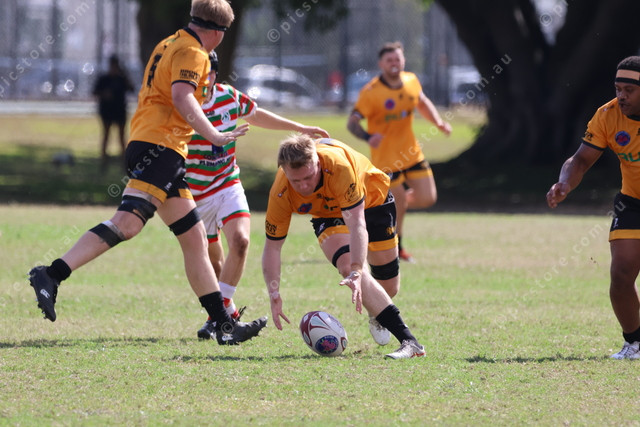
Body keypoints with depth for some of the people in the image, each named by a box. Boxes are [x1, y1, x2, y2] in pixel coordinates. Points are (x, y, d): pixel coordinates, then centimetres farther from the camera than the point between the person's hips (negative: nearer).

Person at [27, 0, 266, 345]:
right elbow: (181, 96, -21)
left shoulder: (169, 45, 23)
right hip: (161, 145, -11)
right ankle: (51, 276, -35)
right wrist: (214, 136, -24)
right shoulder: (192, 53, -5)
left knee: (194, 238, 11)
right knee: (127, 222, -25)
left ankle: (224, 325, 12)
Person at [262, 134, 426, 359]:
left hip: (373, 200, -1)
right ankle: (408, 341, -29)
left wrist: (356, 273, -52)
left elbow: (356, 224, -43)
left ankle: (377, 311, 43)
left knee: (388, 287, 2)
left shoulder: (339, 165, -42)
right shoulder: (281, 194, -31)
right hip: (329, 213, 1)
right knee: (347, 265, -28)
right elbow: (272, 247, -19)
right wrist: (274, 294, -27)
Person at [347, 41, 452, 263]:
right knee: (398, 206, -2)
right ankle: (396, 249, 22)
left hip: (412, 153, 6)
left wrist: (439, 122, 4)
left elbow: (422, 103, 20)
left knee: (428, 198, 2)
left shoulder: (411, 81, 0)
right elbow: (352, 122, -18)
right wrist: (368, 137, -38)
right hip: (386, 157, -6)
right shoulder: (370, 92, -18)